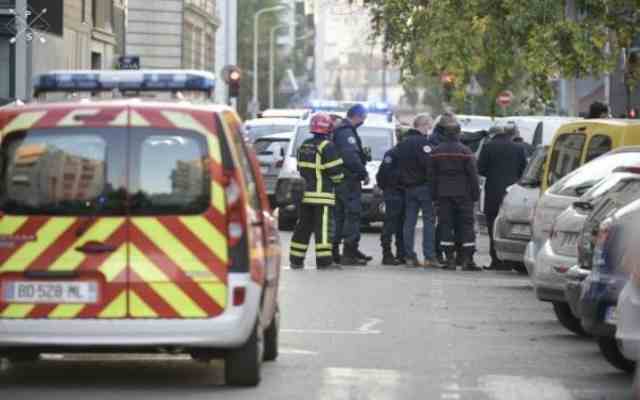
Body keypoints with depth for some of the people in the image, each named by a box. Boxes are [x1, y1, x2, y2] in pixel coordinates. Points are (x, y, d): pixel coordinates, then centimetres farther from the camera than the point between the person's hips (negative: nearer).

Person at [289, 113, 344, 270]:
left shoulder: (304, 146, 13)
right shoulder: (327, 147, -12)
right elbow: (335, 169, -13)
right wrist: (338, 178, 6)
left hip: (305, 193, 7)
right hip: (322, 195, -7)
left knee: (303, 227, 13)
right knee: (323, 227, -6)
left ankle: (296, 259, 15)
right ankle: (324, 261, -9)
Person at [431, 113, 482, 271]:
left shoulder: (436, 152, 1)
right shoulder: (465, 151, -7)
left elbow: (432, 175, 5)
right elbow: (472, 174, -6)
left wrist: (435, 194, 11)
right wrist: (475, 193, 1)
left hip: (443, 194, 2)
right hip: (463, 193, -2)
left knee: (446, 225, 4)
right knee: (466, 225, 1)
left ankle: (450, 259, 1)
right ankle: (467, 260, -4)